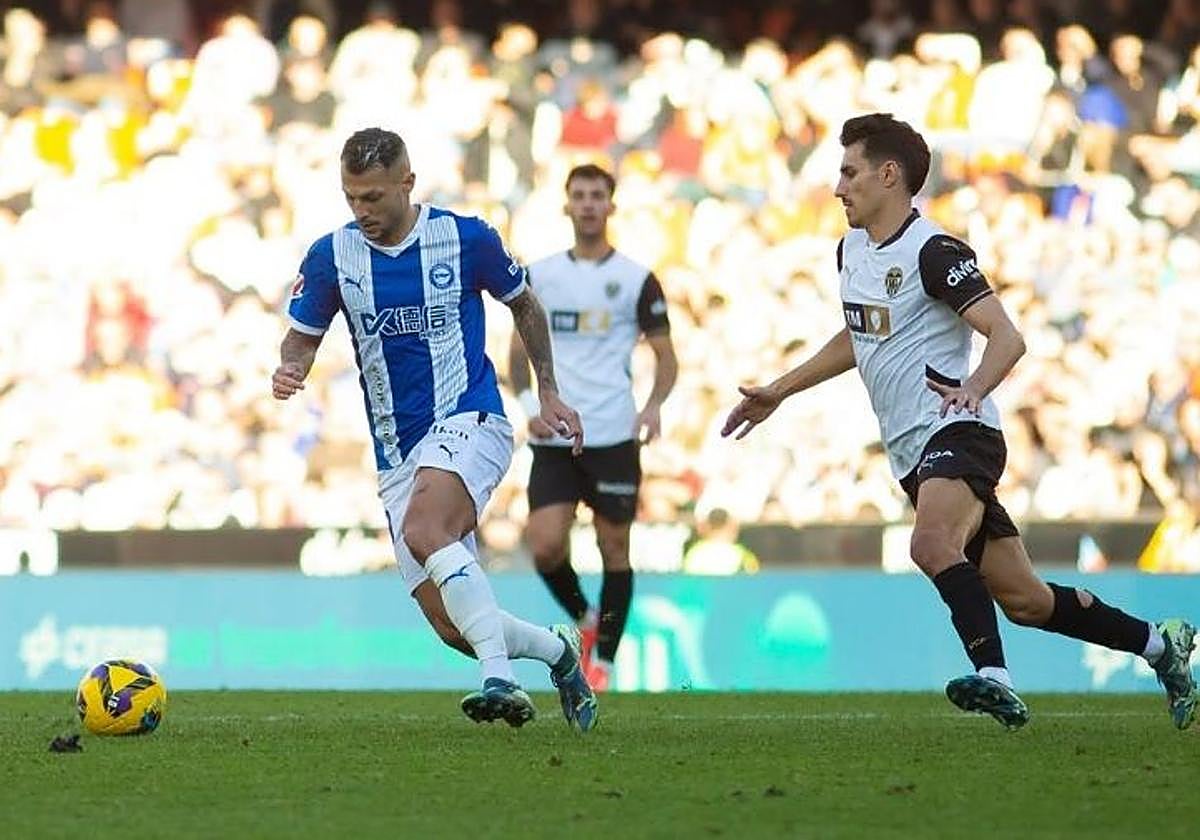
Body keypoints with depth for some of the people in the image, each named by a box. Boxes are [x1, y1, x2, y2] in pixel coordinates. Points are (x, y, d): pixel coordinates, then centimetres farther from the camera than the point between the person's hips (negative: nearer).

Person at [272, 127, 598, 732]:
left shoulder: (466, 238, -5)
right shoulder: (330, 256, 0)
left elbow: (524, 305, 12)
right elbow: (303, 337, 8)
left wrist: (547, 391, 13)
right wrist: (289, 371, -15)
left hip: (468, 421, -4)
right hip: (396, 453, 4)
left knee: (424, 530, -36)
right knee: (453, 629, -1)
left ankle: (501, 680, -37)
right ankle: (556, 649, 28)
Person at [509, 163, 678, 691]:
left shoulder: (636, 280, 2)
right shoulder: (539, 275, 9)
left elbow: (665, 355, 5)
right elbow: (520, 350, 15)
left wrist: (654, 405, -13)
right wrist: (530, 404, -3)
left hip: (614, 435, -2)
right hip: (553, 437, 2)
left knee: (614, 549, 3)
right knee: (545, 546, -11)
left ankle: (603, 659, 15)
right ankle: (585, 619, 16)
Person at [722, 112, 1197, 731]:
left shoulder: (934, 252, -13)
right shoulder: (852, 249, 14)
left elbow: (1006, 338, -20)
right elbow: (857, 339, 32)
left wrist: (972, 389, -38)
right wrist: (778, 392, 31)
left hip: (957, 432, -8)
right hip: (911, 449, 9)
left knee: (932, 544, -37)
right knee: (1023, 600, 8)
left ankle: (993, 679, -42)